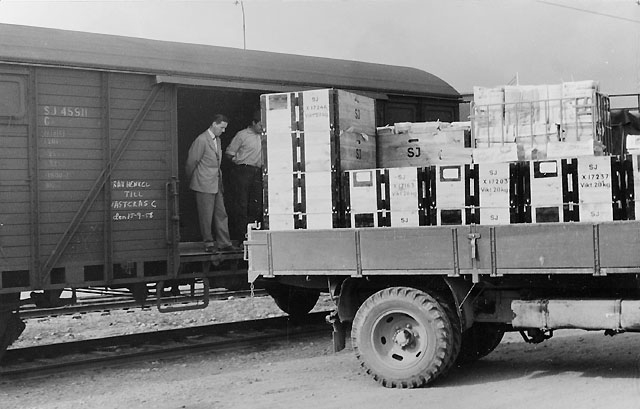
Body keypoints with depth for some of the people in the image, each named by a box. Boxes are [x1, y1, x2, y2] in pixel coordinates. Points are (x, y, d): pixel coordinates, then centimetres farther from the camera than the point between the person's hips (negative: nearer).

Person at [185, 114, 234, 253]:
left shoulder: (217, 140, 14)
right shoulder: (201, 140, -13)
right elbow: (191, 162, -8)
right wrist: (191, 179, 3)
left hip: (217, 183, 8)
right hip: (204, 184, -8)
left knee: (221, 214, 6)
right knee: (206, 215, -1)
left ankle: (224, 243, 9)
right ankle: (209, 244, 8)